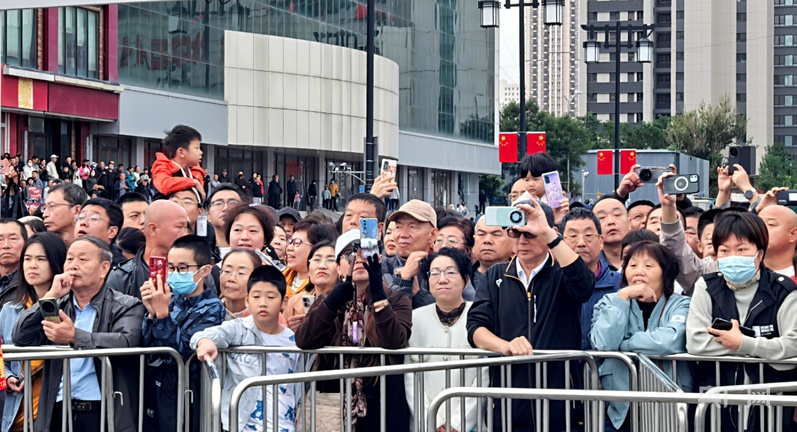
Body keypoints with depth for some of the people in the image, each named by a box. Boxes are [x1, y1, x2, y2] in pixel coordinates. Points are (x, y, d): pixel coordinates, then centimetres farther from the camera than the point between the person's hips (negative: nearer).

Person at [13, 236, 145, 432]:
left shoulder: (127, 306, 3)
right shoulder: (56, 307, 17)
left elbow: (126, 343, -15)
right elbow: (21, 338, 6)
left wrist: (75, 336, -24)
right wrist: (51, 296, -1)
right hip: (58, 412, 4)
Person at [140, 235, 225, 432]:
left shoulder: (212, 308, -6)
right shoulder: (170, 300, 7)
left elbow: (185, 351, -17)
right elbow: (146, 348, 0)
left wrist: (163, 314, -24)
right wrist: (152, 313, -14)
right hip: (154, 396, 5)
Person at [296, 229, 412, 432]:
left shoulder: (396, 301, 1)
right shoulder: (326, 305, 8)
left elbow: (394, 342, -19)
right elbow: (304, 342, -11)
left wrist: (377, 292, -25)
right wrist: (338, 295, -19)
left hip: (381, 410, -2)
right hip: (334, 410, 2)